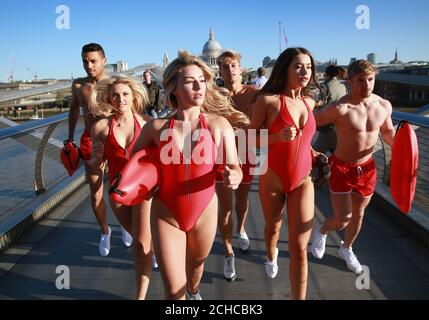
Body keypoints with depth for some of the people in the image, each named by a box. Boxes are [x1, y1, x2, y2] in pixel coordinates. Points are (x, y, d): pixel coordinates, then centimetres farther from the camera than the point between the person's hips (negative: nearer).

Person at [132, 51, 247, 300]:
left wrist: (233, 177, -31)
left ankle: (194, 292, 62)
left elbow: (236, 169, -10)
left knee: (196, 264, 28)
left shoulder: (219, 124, -11)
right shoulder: (156, 128, -10)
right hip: (166, 214, -1)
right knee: (174, 290, 1)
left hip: (204, 212, 1)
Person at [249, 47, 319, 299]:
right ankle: (271, 255, 59)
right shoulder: (268, 100, -12)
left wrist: (311, 152, 5)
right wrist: (277, 137, -25)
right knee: (273, 226, 24)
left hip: (303, 181, 2)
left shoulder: (309, 103, 2)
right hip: (272, 180, -2)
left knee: (300, 248, -4)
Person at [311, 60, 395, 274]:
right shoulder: (340, 109, -23)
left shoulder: (384, 106, -5)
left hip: (367, 168, 5)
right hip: (341, 168, -5)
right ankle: (321, 232, 34)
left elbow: (387, 131, 12)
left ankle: (346, 249, 45)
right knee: (342, 220, -2)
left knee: (358, 215, 19)